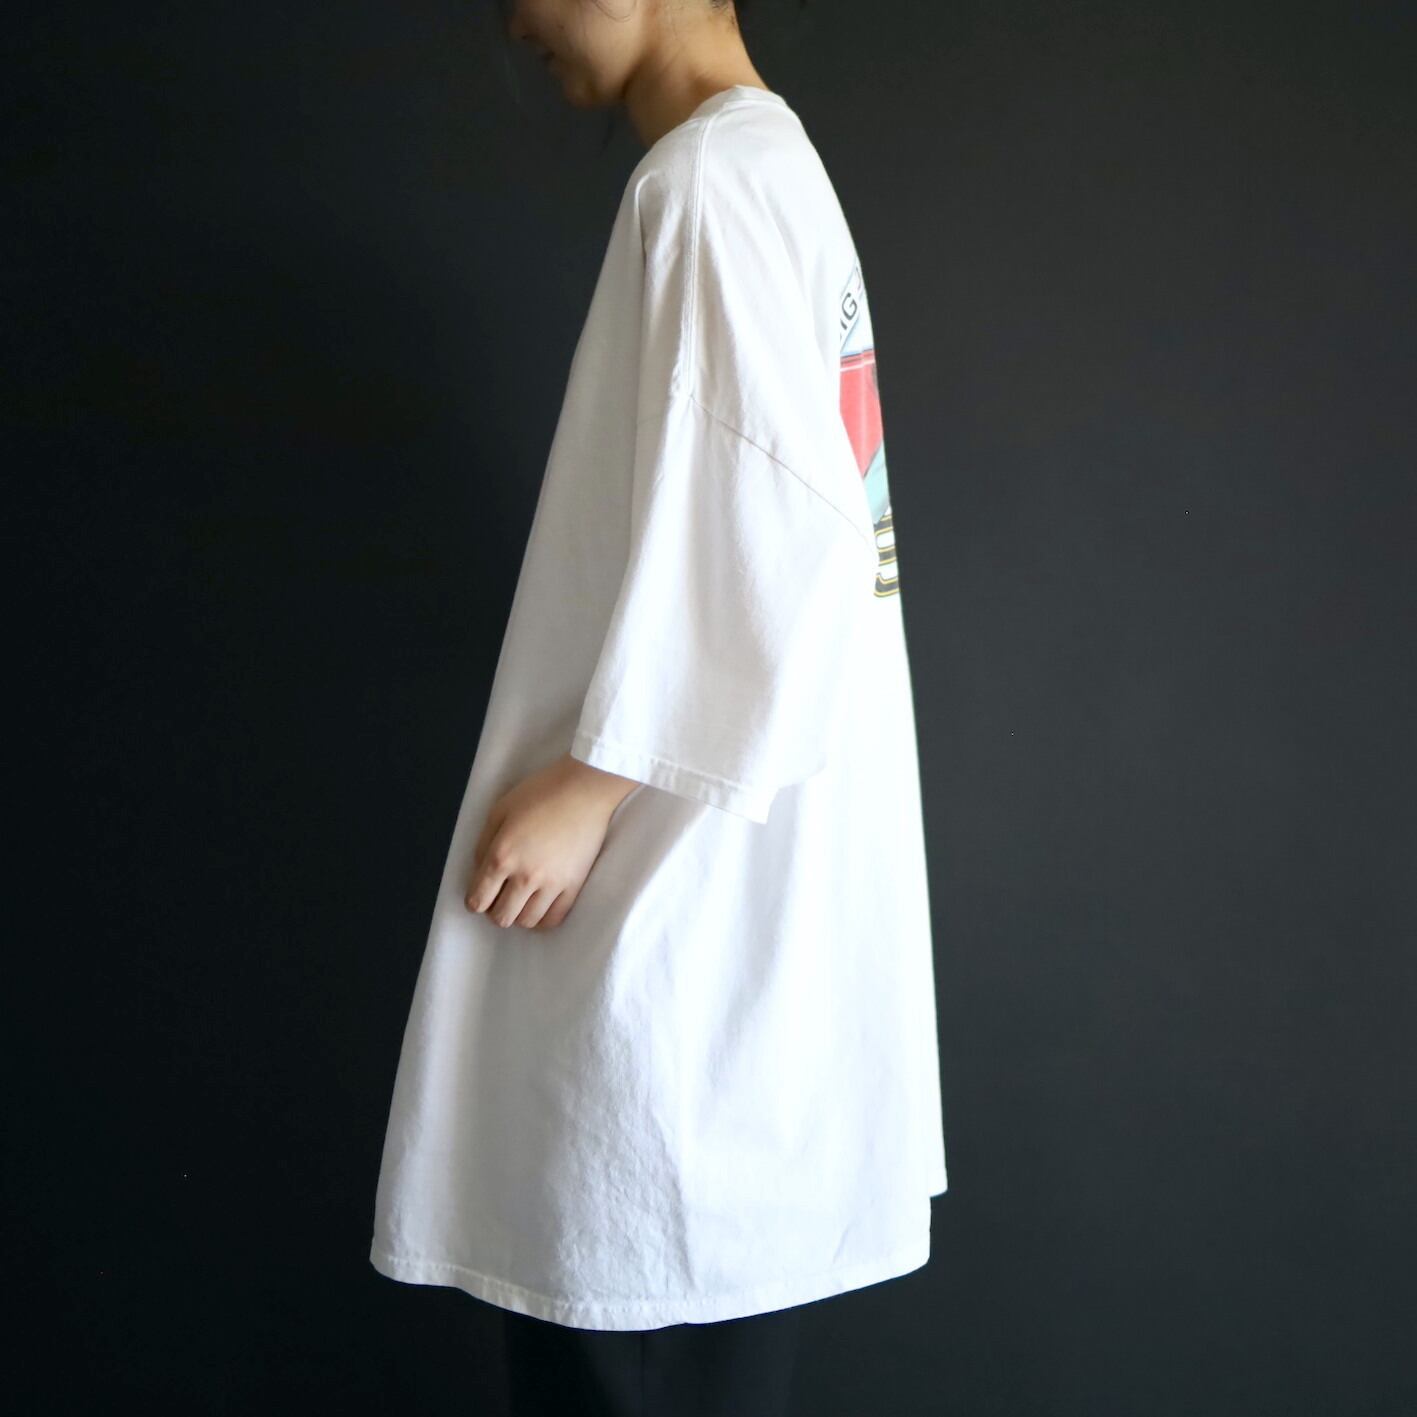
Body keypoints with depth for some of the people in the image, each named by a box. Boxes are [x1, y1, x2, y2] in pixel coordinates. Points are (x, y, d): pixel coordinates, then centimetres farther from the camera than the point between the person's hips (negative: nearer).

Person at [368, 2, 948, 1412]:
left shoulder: (709, 178, -14)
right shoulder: (770, 163, 16)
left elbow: (781, 530, -22)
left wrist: (589, 780, -17)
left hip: (697, 871, -10)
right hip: (724, 845, 10)